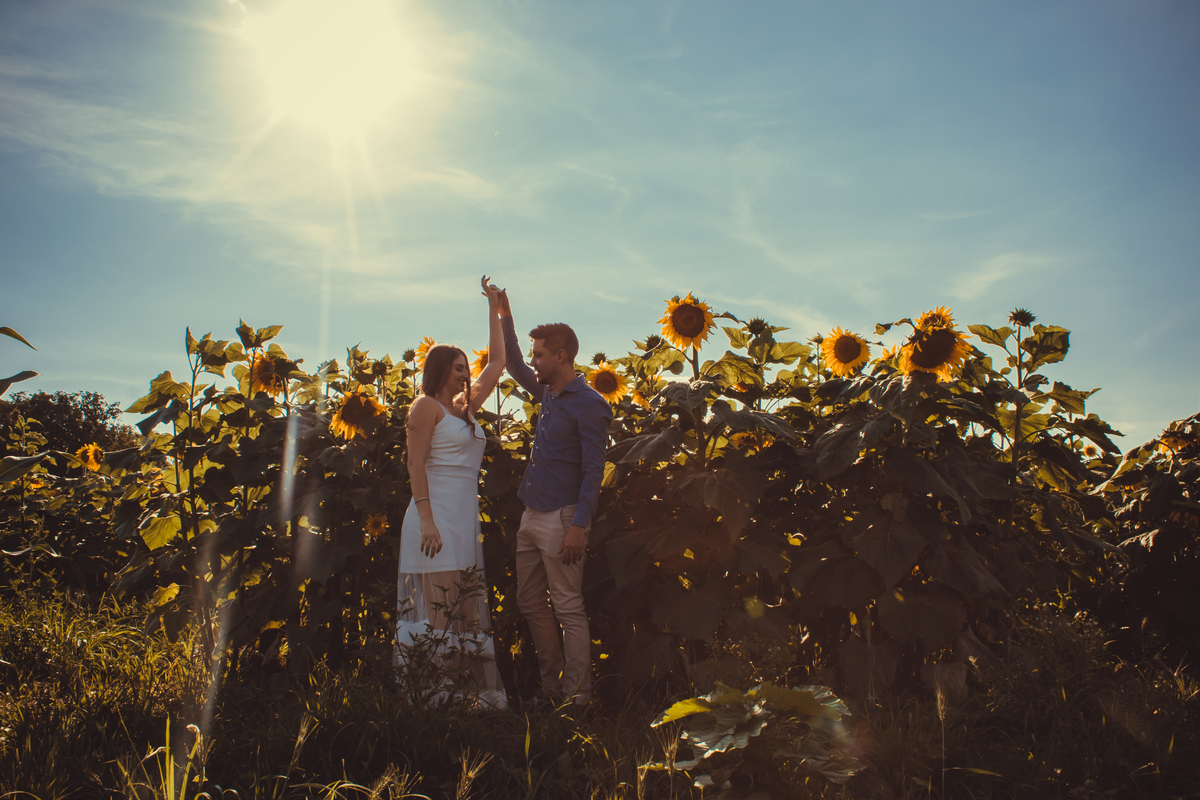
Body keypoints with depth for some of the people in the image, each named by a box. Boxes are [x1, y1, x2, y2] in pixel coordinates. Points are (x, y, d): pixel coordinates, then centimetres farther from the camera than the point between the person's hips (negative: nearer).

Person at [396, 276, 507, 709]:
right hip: (437, 516, -8)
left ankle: (482, 690, 8)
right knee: (435, 606, -8)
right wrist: (427, 519, -19)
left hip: (466, 519, 8)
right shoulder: (426, 405, -3)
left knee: (468, 607, 6)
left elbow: (497, 363, 23)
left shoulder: (466, 407, 18)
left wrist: (494, 310, 24)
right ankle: (431, 695, -5)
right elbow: (416, 465, -10)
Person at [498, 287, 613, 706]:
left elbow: (593, 470, -15)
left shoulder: (589, 404, -11)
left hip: (561, 518, -9)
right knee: (531, 603, 12)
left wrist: (579, 525, -21)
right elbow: (514, 366, 29)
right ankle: (552, 686, 22)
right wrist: (505, 317, 23)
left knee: (567, 608, -5)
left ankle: (577, 696, 2)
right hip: (531, 515, 9)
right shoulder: (547, 392, 12)